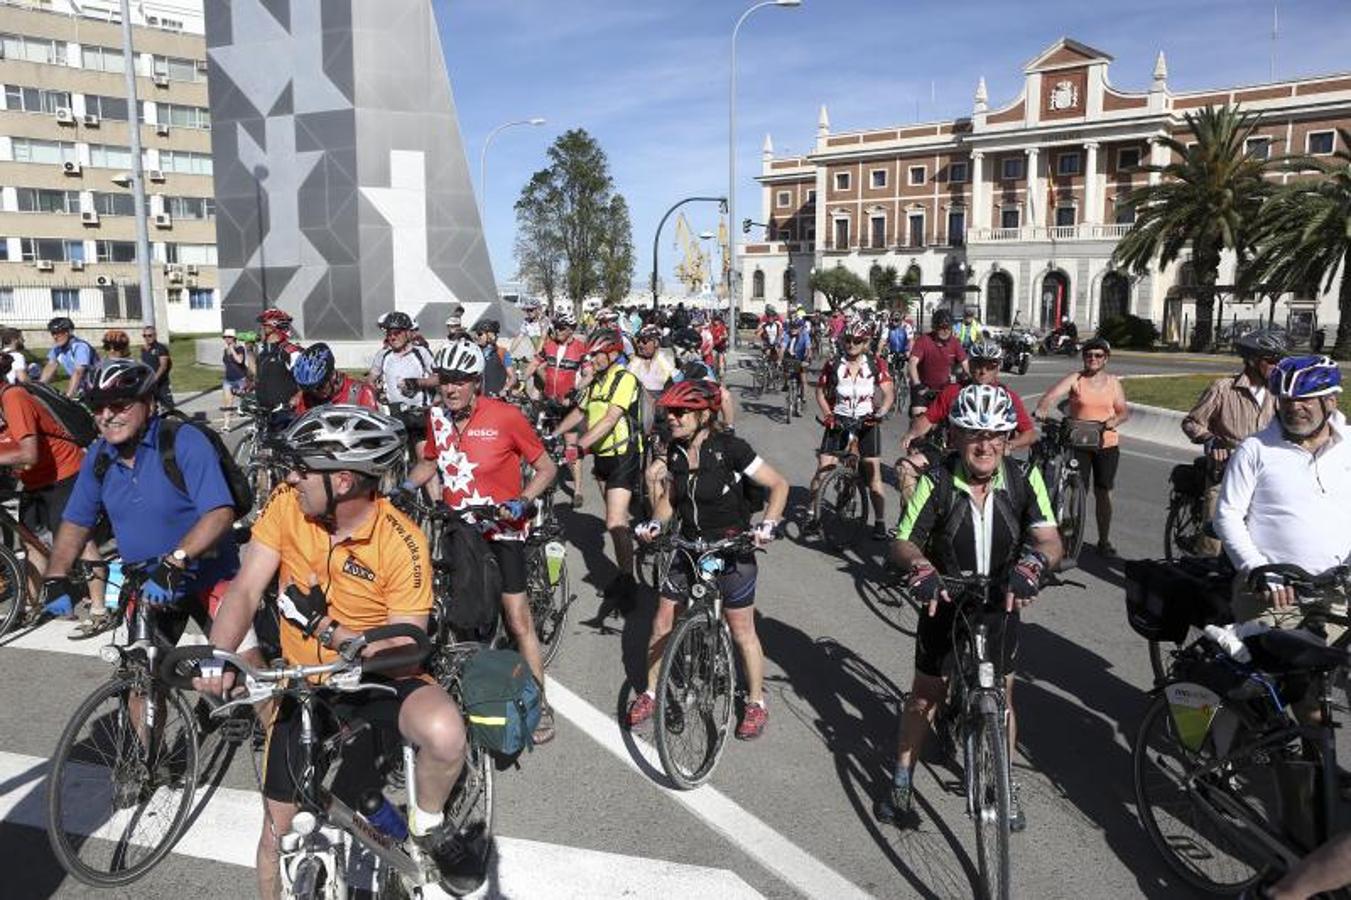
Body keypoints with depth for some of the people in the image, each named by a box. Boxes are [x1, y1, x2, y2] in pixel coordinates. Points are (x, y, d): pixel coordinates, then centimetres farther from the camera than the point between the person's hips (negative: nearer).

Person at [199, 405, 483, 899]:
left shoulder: (400, 541, -22)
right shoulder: (286, 503, -11)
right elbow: (246, 591, -14)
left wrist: (329, 629, -31)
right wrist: (218, 658, -32)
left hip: (376, 675, -3)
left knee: (444, 733, -33)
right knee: (279, 831, 8)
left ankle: (429, 826, -1)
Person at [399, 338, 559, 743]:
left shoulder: (506, 417, -16)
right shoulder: (437, 415, -2)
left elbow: (546, 467, -8)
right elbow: (429, 462, 17)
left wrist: (522, 501, -23)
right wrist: (407, 485, -2)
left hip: (500, 530, -4)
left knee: (518, 620, -3)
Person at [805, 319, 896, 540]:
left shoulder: (876, 364, -3)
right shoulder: (834, 365, -3)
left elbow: (889, 393, -4)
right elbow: (820, 391, 5)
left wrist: (880, 414, -21)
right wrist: (827, 414, -9)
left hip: (866, 422, 0)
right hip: (839, 422, 0)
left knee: (873, 474, -2)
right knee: (823, 469, -6)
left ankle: (880, 522, 9)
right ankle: (812, 515, 9)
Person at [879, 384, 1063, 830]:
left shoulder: (1023, 479, -14)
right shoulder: (937, 480, -19)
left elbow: (1050, 540, -21)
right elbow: (902, 542, -20)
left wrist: (1032, 562, -43)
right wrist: (920, 567, -41)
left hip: (1000, 605, 1)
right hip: (944, 602, -1)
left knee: (1002, 697, 11)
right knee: (925, 694, 8)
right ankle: (901, 781, 26)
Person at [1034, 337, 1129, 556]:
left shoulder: (1113, 382, 7)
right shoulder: (1075, 379, -2)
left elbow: (1123, 410, 5)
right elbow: (1052, 394, -17)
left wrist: (1116, 419, -18)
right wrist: (1042, 407, -38)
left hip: (1106, 444, 2)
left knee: (1102, 493, 8)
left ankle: (1104, 540, 20)